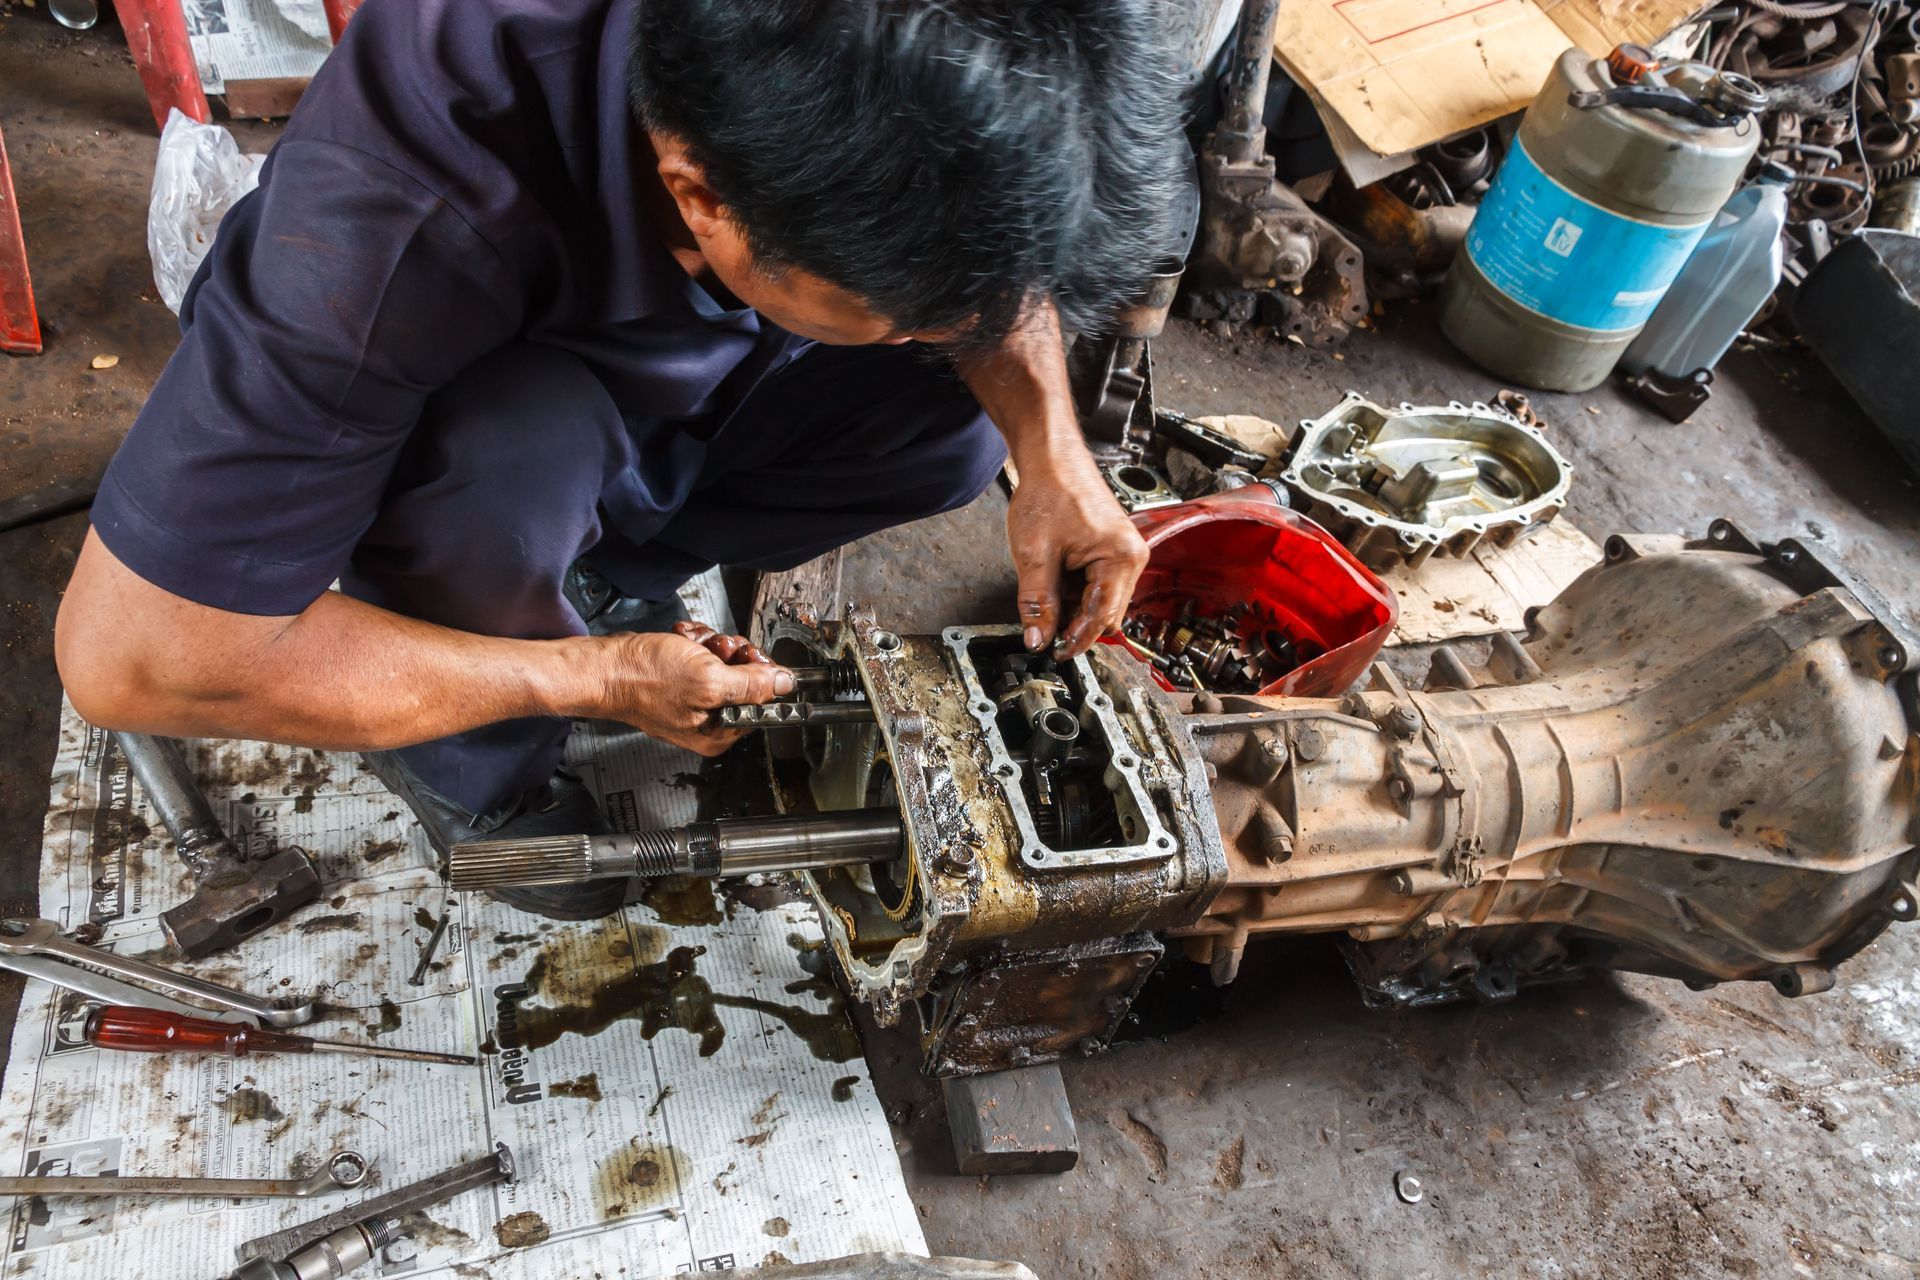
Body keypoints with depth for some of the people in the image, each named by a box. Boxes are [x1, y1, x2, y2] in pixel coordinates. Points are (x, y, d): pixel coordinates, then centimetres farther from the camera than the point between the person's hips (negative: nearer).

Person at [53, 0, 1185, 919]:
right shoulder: (400, 211, -44)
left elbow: (988, 229, -8)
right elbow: (131, 653, -38)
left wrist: (1052, 448, -24)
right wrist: (590, 681, -32)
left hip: (661, 377, 5)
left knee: (955, 423, -13)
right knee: (517, 460, -38)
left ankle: (602, 574, 3)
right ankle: (468, 765, -6)